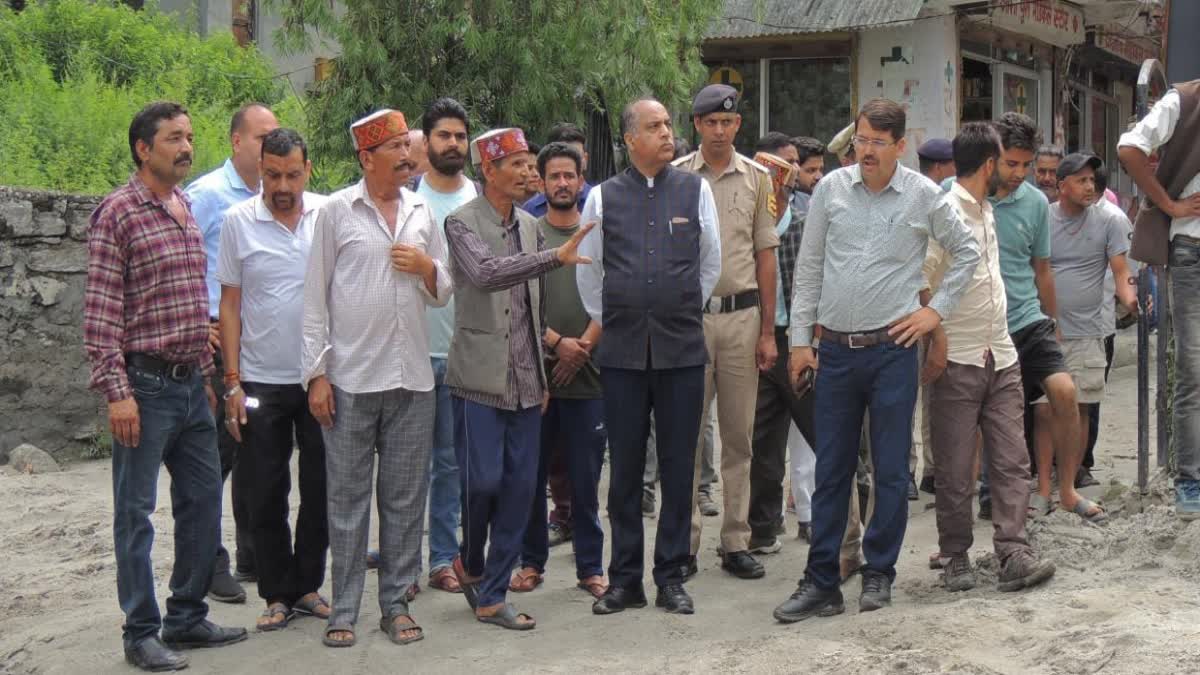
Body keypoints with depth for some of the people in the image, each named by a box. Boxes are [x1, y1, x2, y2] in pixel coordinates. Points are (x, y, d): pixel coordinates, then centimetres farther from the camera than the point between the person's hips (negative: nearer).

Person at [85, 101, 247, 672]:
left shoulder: (186, 210, 13)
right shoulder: (118, 212, -10)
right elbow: (100, 311, -14)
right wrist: (115, 390, -19)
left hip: (191, 384, 8)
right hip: (144, 384, -8)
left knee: (203, 502, 12)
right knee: (136, 512, 1)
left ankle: (187, 618, 25)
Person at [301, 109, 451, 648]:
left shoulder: (422, 213, 11)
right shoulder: (337, 211, 0)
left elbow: (442, 295, 17)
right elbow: (316, 297, 0)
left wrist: (428, 268, -5)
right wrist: (316, 372, -5)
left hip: (412, 379, 4)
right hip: (350, 378, -3)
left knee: (405, 498, 8)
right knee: (347, 498, 3)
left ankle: (396, 604, 18)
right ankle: (343, 609, 11)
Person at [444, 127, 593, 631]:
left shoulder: (529, 226, 13)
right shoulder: (461, 222, -5)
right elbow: (485, 273, -25)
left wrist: (541, 375, 16)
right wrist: (555, 257, -32)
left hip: (525, 381, 6)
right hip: (480, 378, -5)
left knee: (520, 486, 3)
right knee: (483, 481, -8)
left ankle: (492, 596, 12)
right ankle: (470, 562, 22)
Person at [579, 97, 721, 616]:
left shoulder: (695, 190, 5)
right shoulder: (603, 198, 4)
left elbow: (712, 263, 14)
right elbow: (587, 271, 14)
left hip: (682, 348, 0)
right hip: (622, 351, 0)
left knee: (678, 467, 4)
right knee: (625, 469, 6)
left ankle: (672, 577, 14)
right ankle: (624, 579, 15)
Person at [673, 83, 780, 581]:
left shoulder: (757, 179, 7)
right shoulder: (675, 177, 1)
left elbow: (765, 256, 9)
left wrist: (768, 330, 5)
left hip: (742, 315, 2)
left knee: (739, 434, 6)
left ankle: (736, 542, 14)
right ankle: (684, 540, 10)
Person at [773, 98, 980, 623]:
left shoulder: (923, 195, -1)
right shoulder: (831, 188, 4)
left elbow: (967, 251, 12)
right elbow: (808, 267, 8)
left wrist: (937, 310, 3)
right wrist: (800, 339, 5)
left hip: (892, 348, -2)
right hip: (835, 348, 2)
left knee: (891, 470, 4)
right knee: (830, 471, 5)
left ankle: (879, 575, 17)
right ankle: (821, 583, 10)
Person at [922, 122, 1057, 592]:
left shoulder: (986, 211, 17)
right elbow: (921, 282, -16)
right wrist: (937, 342, -22)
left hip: (1000, 357, 7)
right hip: (958, 361, -7)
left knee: (1011, 461, -1)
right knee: (955, 470, 1)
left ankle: (1013, 555, -3)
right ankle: (957, 558, 11)